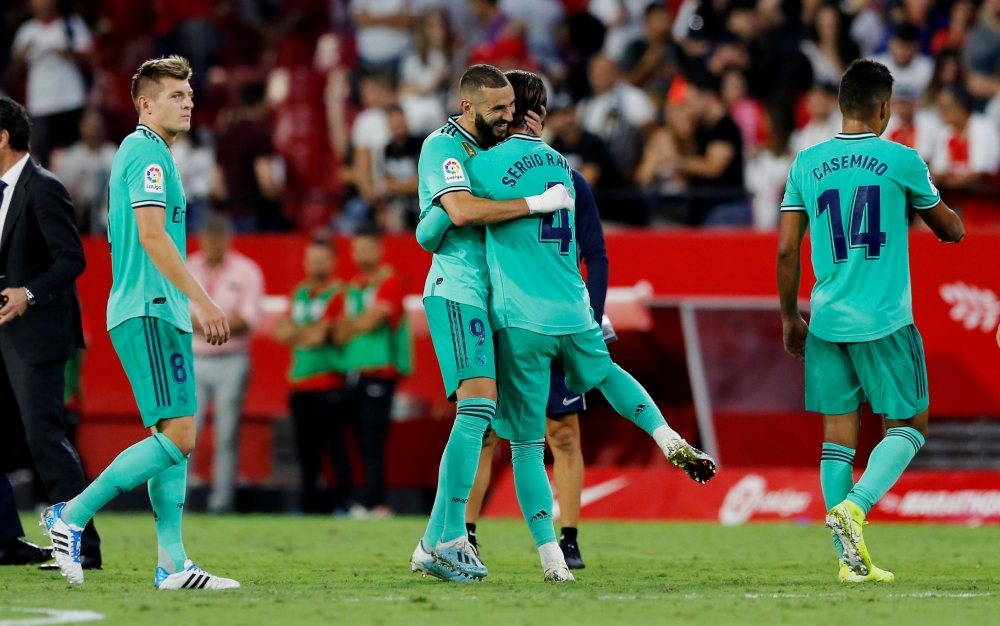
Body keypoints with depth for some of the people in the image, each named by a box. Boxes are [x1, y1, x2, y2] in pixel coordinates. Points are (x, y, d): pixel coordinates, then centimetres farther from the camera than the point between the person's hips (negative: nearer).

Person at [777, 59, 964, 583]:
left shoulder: (806, 164, 4)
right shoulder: (902, 161, -4)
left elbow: (786, 250, 5)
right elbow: (951, 230, 9)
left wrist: (790, 317, 16)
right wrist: (950, 220, 31)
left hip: (828, 320, 3)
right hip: (885, 322, -3)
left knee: (839, 432, 7)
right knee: (908, 426, 8)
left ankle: (851, 558, 5)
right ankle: (854, 505, -15)